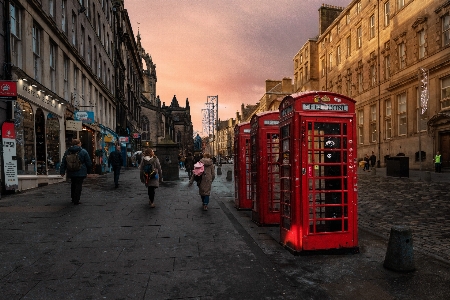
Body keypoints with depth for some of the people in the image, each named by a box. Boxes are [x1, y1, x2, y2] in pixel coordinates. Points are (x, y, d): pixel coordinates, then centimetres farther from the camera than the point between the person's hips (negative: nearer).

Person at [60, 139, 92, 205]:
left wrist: (62, 171, 10)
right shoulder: (84, 152, -5)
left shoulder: (67, 151, 8)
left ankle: (73, 199, 29)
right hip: (80, 172, -5)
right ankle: (76, 201, -3)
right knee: (79, 185, -1)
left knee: (73, 185, 20)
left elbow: (63, 163, 8)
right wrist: (88, 171, 11)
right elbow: (89, 163, -1)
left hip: (71, 172, 5)